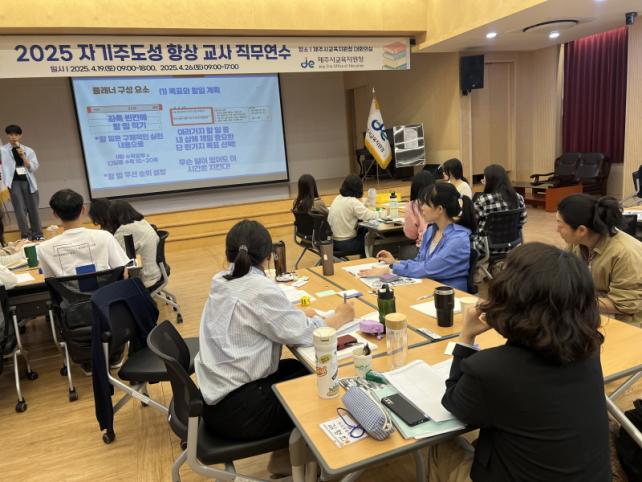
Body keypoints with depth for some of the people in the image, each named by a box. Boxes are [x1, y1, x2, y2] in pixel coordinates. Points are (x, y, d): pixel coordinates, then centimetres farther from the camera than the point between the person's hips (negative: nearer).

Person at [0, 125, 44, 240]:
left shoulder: (28, 150, 8)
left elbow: (34, 167, 1)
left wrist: (23, 156, -10)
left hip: (28, 182, 2)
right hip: (14, 183, -2)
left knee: (33, 209, 5)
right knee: (20, 210, -3)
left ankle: (37, 234, 15)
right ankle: (25, 235, 5)